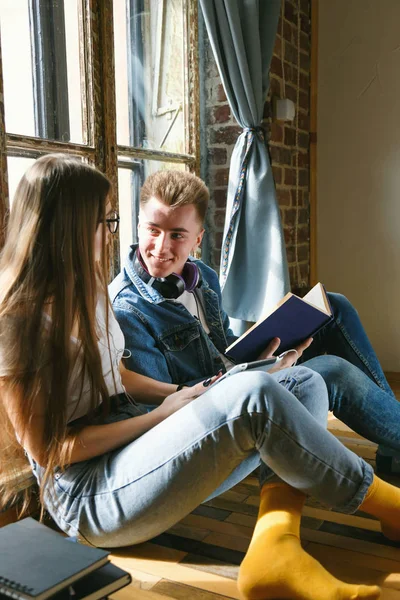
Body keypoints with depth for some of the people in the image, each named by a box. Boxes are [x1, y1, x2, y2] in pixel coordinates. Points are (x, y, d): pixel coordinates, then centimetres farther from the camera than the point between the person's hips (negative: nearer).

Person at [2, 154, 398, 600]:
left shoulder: (84, 290, 13)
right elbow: (47, 449, -14)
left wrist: (181, 395, 5)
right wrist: (161, 414, -11)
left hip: (137, 445, 9)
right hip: (90, 498, -9)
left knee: (301, 383, -6)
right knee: (255, 395, -30)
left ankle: (274, 546, -28)